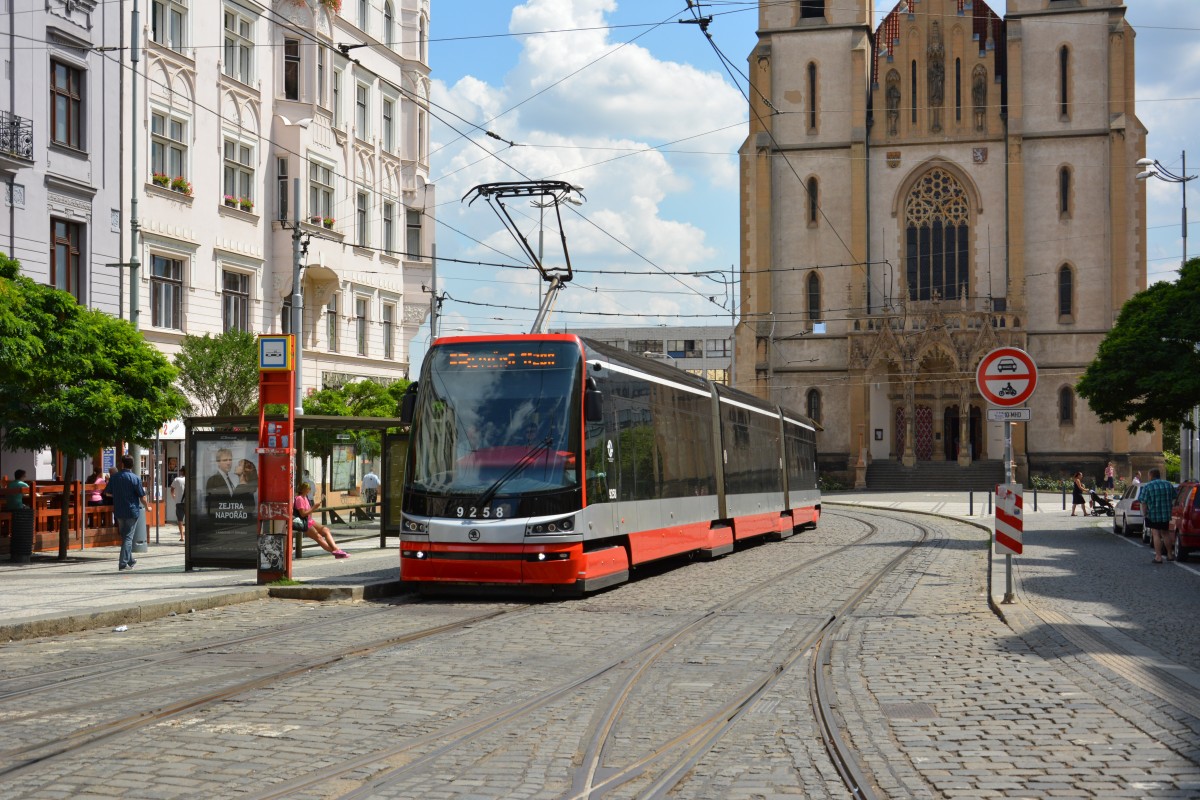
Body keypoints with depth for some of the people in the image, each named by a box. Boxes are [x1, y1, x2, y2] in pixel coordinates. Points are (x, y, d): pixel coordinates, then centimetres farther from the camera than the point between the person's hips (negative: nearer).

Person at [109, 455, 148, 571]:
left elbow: (109, 493, 12)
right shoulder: (135, 479, -12)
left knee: (124, 536, 17)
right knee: (128, 537, -2)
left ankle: (130, 561, 26)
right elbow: (142, 497, -9)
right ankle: (123, 563, -9)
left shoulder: (114, 478, 1)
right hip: (132, 511, -4)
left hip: (119, 511, 4)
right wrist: (147, 506, 10)